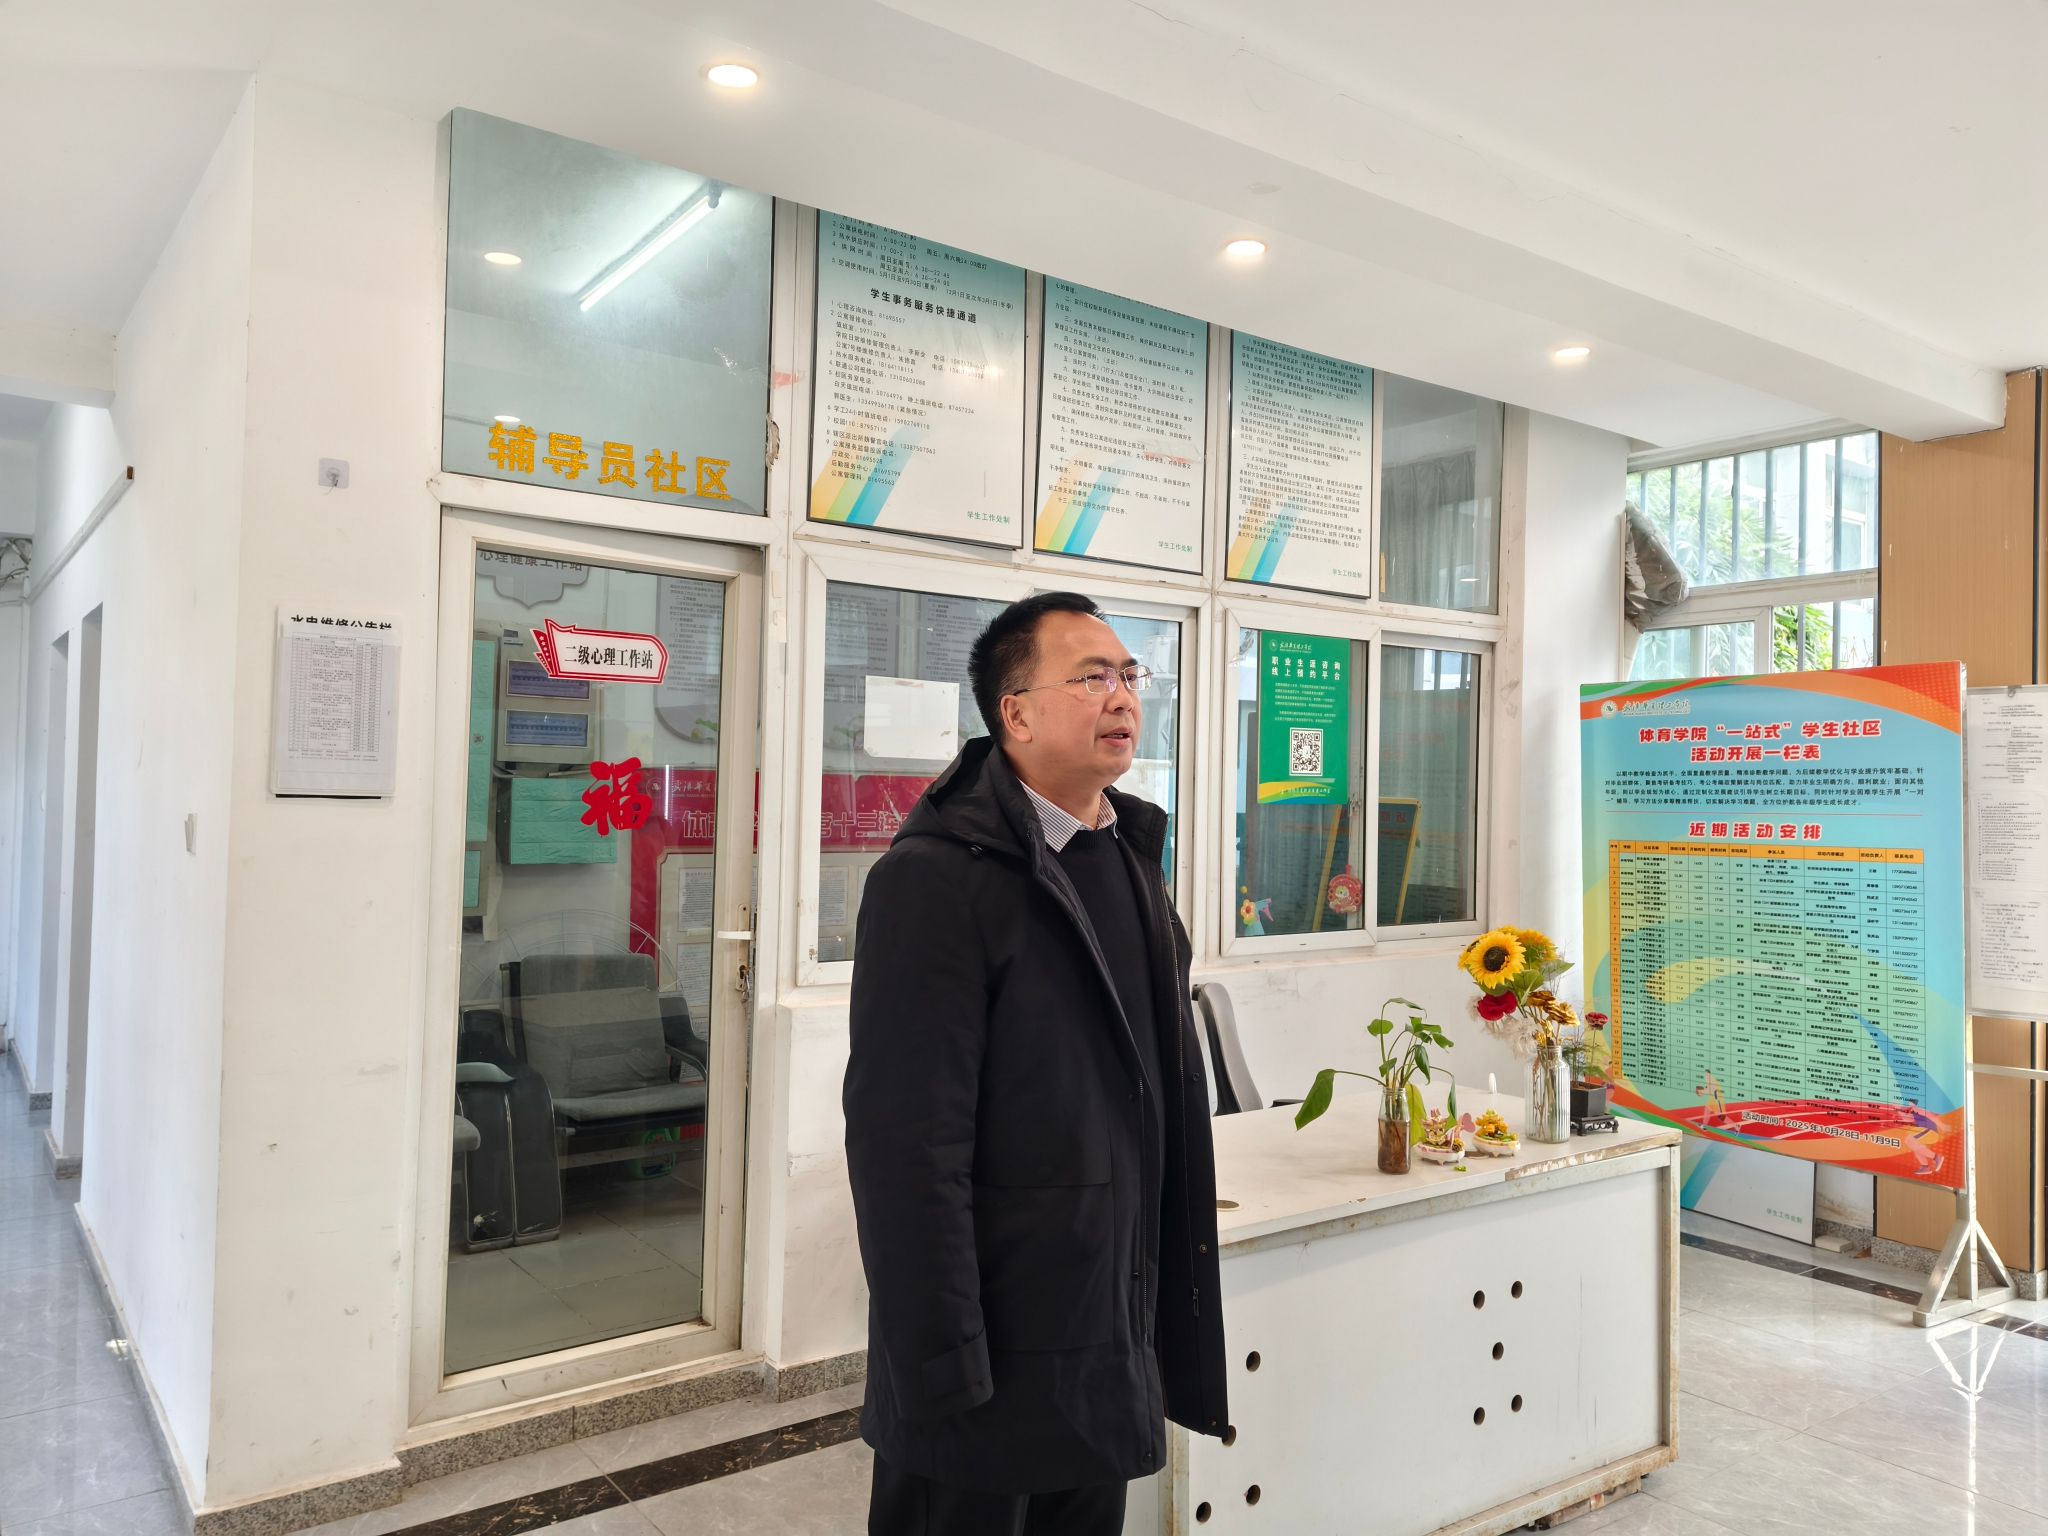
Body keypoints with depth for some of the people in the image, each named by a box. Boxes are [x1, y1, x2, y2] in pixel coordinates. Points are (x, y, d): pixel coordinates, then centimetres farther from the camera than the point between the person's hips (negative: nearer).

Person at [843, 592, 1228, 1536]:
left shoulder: (1131, 860, 9)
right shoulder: (938, 877, -17)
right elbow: (908, 1146, -20)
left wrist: (1166, 1316, 13)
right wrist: (944, 1377, -19)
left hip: (1116, 1353, 8)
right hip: (996, 1360, -7)